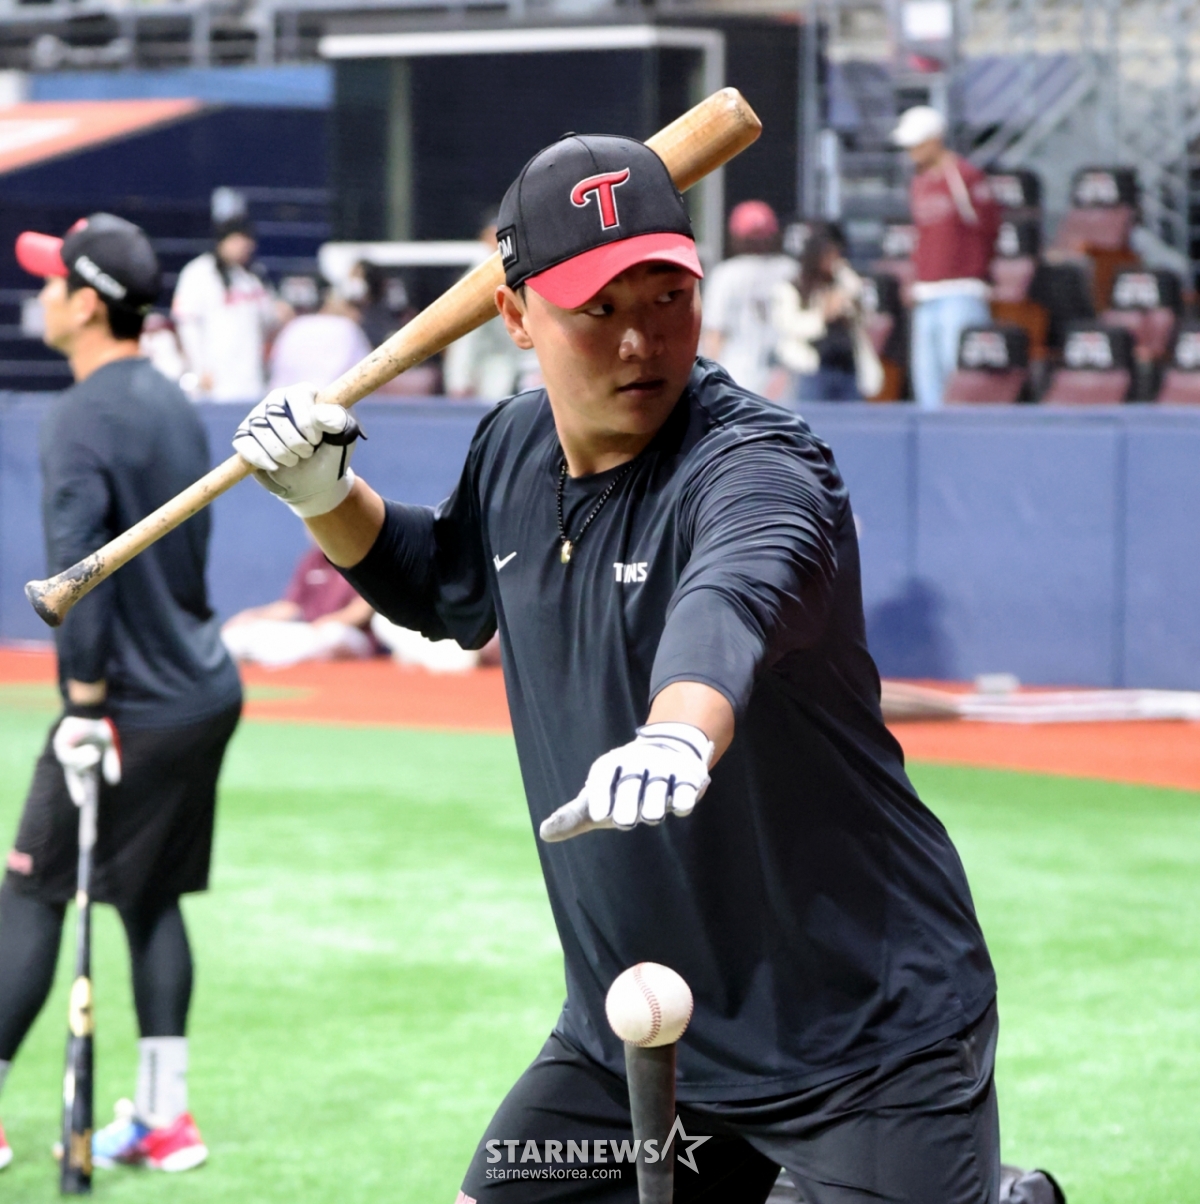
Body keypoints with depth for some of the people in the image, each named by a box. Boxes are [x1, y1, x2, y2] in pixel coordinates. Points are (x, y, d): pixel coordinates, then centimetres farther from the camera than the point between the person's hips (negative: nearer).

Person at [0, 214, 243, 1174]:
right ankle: (164, 1120, 14)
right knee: (153, 899, 14)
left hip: (133, 705, -8)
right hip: (208, 692, 8)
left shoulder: (83, 416, -16)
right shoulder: (174, 404, 12)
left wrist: (87, 702, -22)